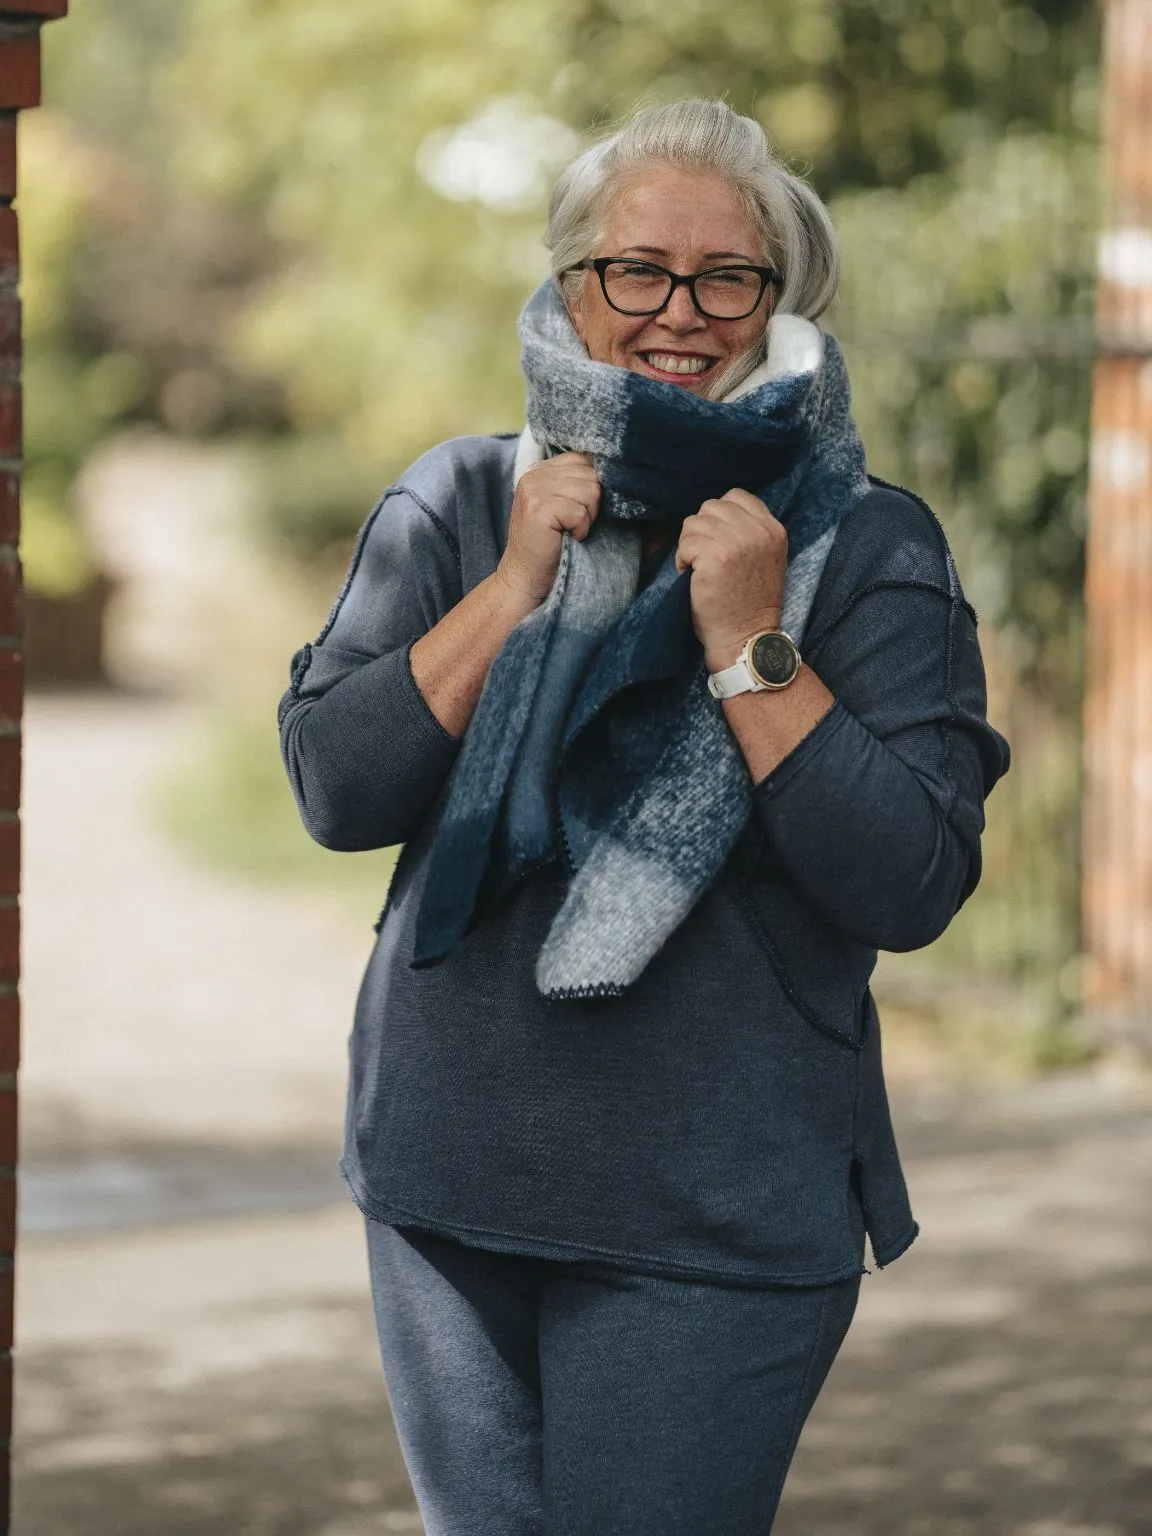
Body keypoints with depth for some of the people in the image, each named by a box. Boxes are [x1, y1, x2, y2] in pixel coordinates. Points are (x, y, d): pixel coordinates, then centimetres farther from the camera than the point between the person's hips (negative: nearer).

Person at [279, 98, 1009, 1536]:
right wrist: (515, 592, -12)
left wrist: (748, 646, -18)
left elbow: (913, 889, -13)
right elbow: (335, 790, -5)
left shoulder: (866, 548, -4)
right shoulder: (456, 504, 5)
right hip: (448, 1184, 4)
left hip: (717, 1227, -3)